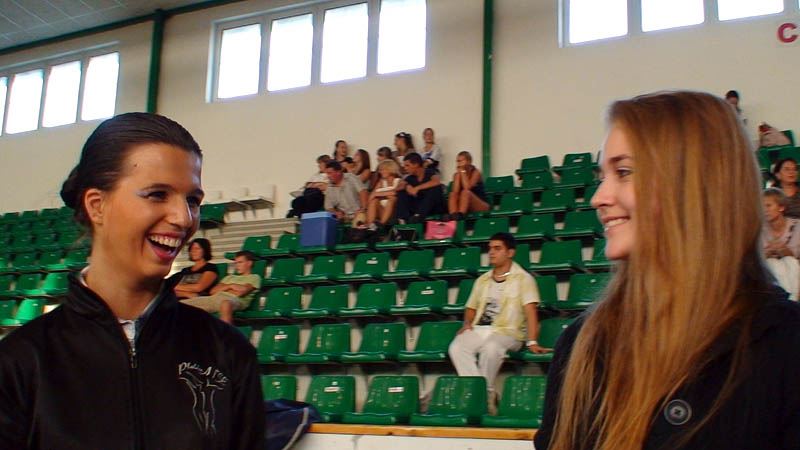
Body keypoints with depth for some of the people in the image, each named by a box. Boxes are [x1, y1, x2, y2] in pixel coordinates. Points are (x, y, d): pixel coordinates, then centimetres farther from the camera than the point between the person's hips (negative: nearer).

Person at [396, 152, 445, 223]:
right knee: (401, 193, -6)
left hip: (436, 208, -5)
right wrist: (407, 187, -30)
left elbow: (437, 181, -34)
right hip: (419, 207, 5)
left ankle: (419, 215, -40)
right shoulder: (411, 177, 4)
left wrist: (417, 188, -34)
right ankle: (402, 219, -23)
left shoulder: (429, 172, -12)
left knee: (434, 188, -31)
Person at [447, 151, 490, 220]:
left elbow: (467, 187, -25)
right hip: (466, 206, 5)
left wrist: (463, 171, -17)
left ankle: (460, 215, -47)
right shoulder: (456, 174, 4)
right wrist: (459, 173, -12)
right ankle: (453, 215, -40)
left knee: (466, 192, -30)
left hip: (482, 206, -5)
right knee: (453, 194, -19)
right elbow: (455, 191, -13)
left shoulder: (476, 172, -9)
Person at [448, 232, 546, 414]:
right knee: (457, 348, -27)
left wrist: (532, 342, -20)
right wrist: (467, 323, 4)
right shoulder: (482, 280, 23)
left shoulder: (523, 278, 4)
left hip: (507, 332, -5)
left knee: (490, 348, -39)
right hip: (478, 329, 5)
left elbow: (530, 311, -8)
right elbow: (471, 308, 29)